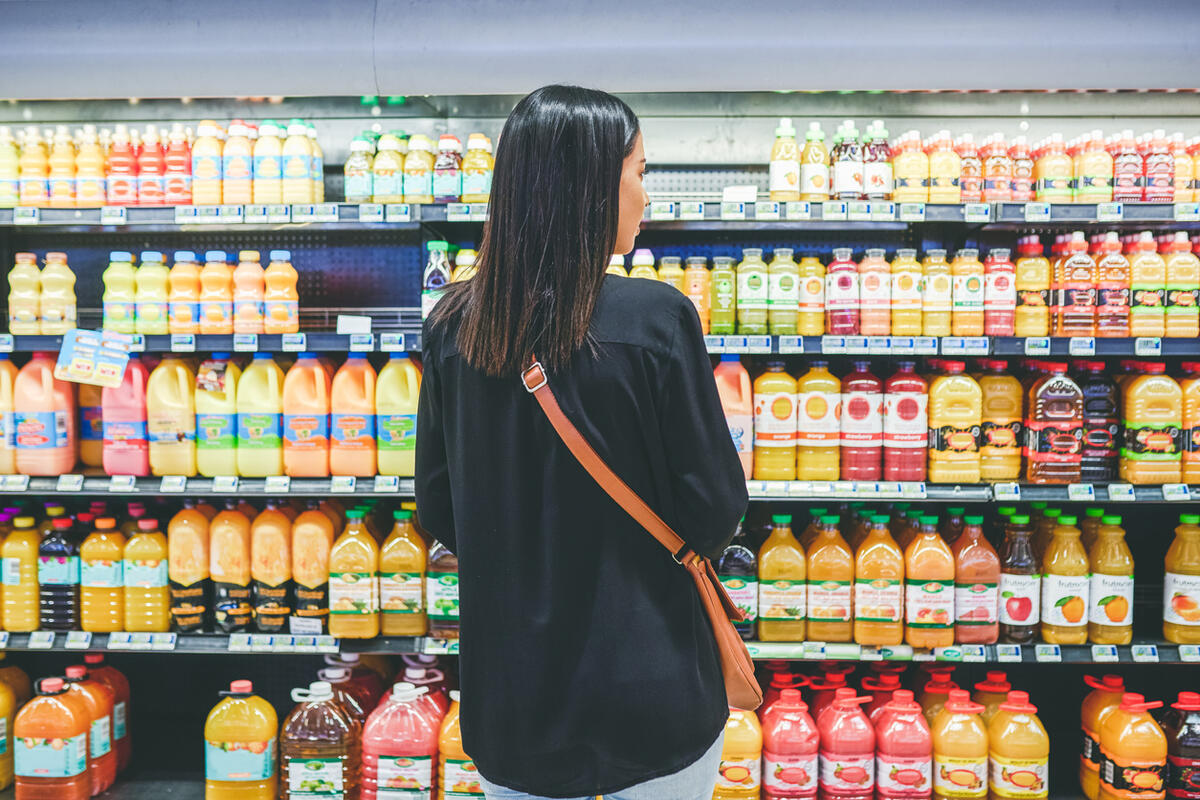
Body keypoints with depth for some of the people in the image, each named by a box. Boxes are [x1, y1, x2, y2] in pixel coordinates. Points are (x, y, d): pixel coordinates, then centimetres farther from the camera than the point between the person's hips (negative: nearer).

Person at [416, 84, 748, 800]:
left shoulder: (454, 326, -6)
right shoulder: (653, 317, -19)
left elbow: (439, 511, 2)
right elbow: (715, 507, -13)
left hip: (509, 693, 3)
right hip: (650, 691, -3)